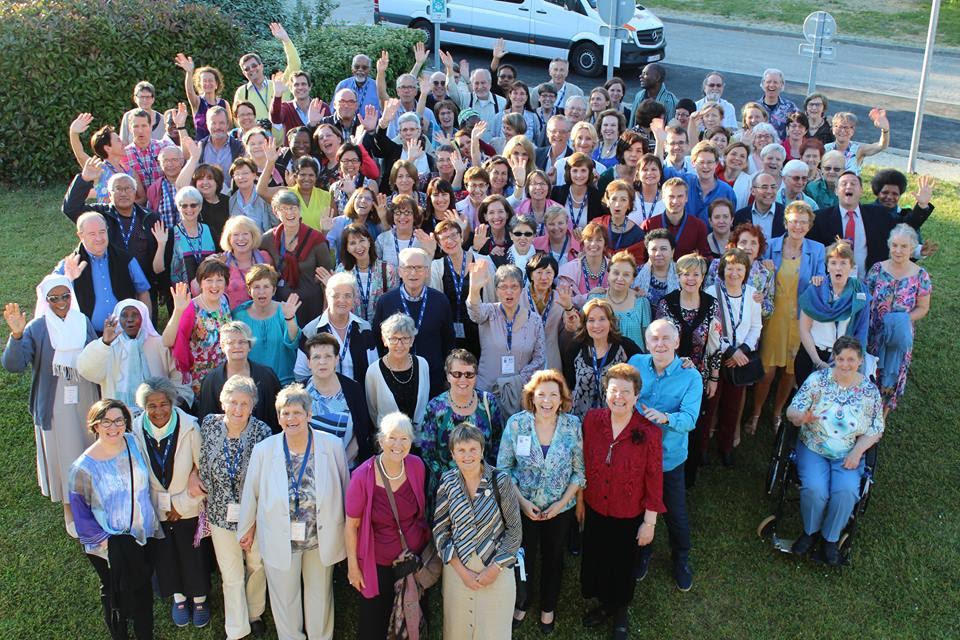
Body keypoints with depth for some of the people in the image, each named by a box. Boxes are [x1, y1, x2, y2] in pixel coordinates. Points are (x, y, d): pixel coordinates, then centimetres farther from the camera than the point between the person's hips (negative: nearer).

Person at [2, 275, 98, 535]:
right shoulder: (36, 328, -15)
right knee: (63, 455, 10)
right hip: (55, 406, -4)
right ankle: (69, 511, 30)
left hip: (86, 402, 4)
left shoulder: (82, 321, -4)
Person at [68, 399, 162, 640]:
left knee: (143, 591, 20)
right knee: (115, 594, 19)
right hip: (109, 546, -3)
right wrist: (103, 539, -16)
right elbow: (80, 511, -13)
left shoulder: (134, 442, -12)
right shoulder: (83, 467, -22)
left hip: (142, 535, 3)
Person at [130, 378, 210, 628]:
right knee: (164, 554, 18)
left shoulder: (189, 427, -21)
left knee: (193, 553, 11)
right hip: (155, 508, 2)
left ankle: (199, 599, 36)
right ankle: (178, 597, 43)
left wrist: (183, 503, -9)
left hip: (189, 509, -2)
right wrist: (160, 503, -1)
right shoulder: (136, 431, -14)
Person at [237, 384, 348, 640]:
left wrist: (348, 530, 5)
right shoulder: (263, 450, -14)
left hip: (322, 538, 1)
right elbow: (251, 492, -2)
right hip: (280, 540, 0)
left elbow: (345, 490, -3)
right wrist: (247, 528, 8)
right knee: (285, 598, 18)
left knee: (320, 594, 22)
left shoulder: (332, 446, -14)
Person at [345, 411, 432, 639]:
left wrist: (429, 544, 11)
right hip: (378, 562, -3)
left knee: (412, 616, 20)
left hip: (415, 554, 3)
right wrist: (353, 566, -6)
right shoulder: (363, 476, -23)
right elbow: (351, 525, -12)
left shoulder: (416, 466, -12)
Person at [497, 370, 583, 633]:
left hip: (560, 508, 1)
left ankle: (548, 607, 45)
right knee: (524, 559, 13)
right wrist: (522, 501, -14)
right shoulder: (516, 423, -14)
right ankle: (521, 603, 43)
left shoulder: (573, 425, -13)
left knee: (553, 559, 19)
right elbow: (504, 467, -7)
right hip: (523, 507, -1)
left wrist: (562, 503, -13)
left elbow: (580, 471, -6)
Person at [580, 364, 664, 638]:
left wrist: (650, 522, -8)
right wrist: (580, 500, 7)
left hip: (629, 515, -3)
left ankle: (620, 612, 48)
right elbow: (584, 465, -1)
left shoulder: (648, 432, -23)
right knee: (596, 560, 22)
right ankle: (604, 604, 51)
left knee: (624, 565, 19)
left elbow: (654, 479, -14)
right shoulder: (591, 420, -14)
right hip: (595, 509, 3)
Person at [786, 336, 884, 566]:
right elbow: (791, 411, -7)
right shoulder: (818, 379, -5)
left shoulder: (870, 391, 0)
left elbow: (876, 430, 4)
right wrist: (803, 417, -31)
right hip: (813, 450, -1)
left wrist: (857, 452, -12)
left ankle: (830, 538, 0)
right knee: (815, 489, -26)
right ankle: (810, 531, 4)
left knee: (846, 492, -26)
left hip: (848, 455, 1)